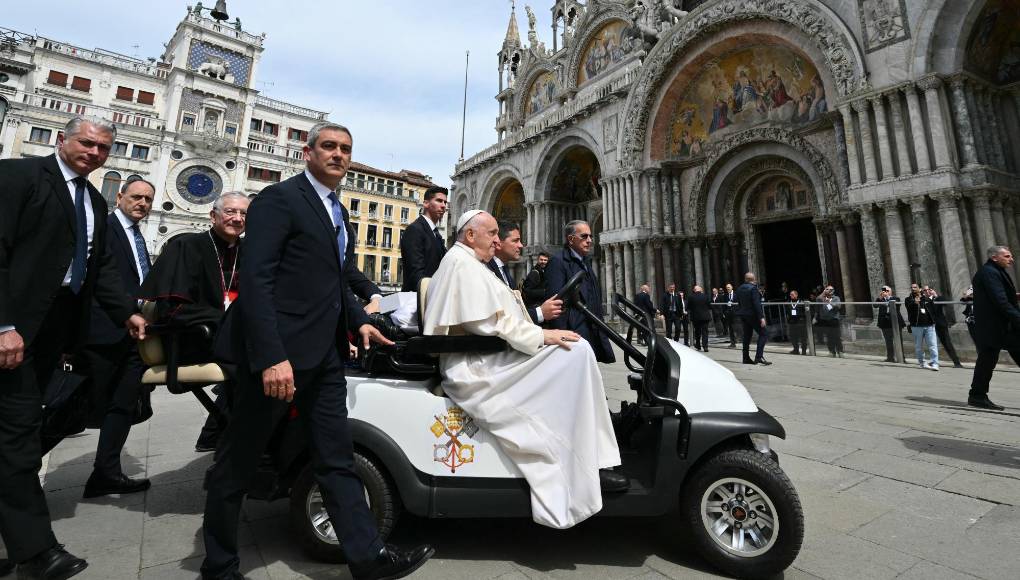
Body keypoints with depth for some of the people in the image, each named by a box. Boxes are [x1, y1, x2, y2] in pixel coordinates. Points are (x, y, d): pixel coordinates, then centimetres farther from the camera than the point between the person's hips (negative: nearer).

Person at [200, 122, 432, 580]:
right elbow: (255, 279, -17)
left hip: (324, 353, 8)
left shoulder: (339, 213, 18)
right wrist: (271, 356, -24)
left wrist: (359, 320, 11)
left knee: (337, 458, 9)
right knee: (238, 462, 11)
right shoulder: (279, 198, -6)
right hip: (280, 351, -7)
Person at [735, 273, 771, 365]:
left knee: (747, 336, 12)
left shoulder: (739, 289, 8)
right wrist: (761, 317, -19)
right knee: (762, 334, -2)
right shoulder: (753, 288, -14)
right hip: (753, 315, -7)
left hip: (743, 315, 7)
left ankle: (746, 358, 14)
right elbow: (757, 304, -20)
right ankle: (759, 356, -12)